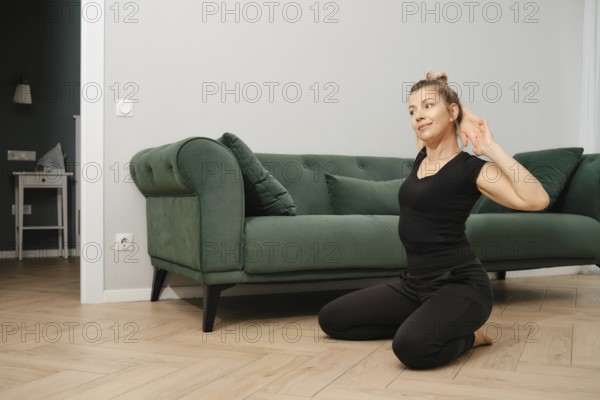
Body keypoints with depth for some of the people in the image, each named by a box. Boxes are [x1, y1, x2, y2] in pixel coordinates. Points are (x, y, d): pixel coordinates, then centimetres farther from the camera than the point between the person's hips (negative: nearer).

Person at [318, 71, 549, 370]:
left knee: (412, 346, -36)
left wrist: (491, 148, -19)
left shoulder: (471, 169, -11)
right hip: (414, 284, 8)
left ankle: (466, 334, -2)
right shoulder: (422, 156, 10)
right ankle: (424, 322, 10)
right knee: (331, 319, 4)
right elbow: (426, 128, 31)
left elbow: (537, 200, -25)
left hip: (460, 285, -7)